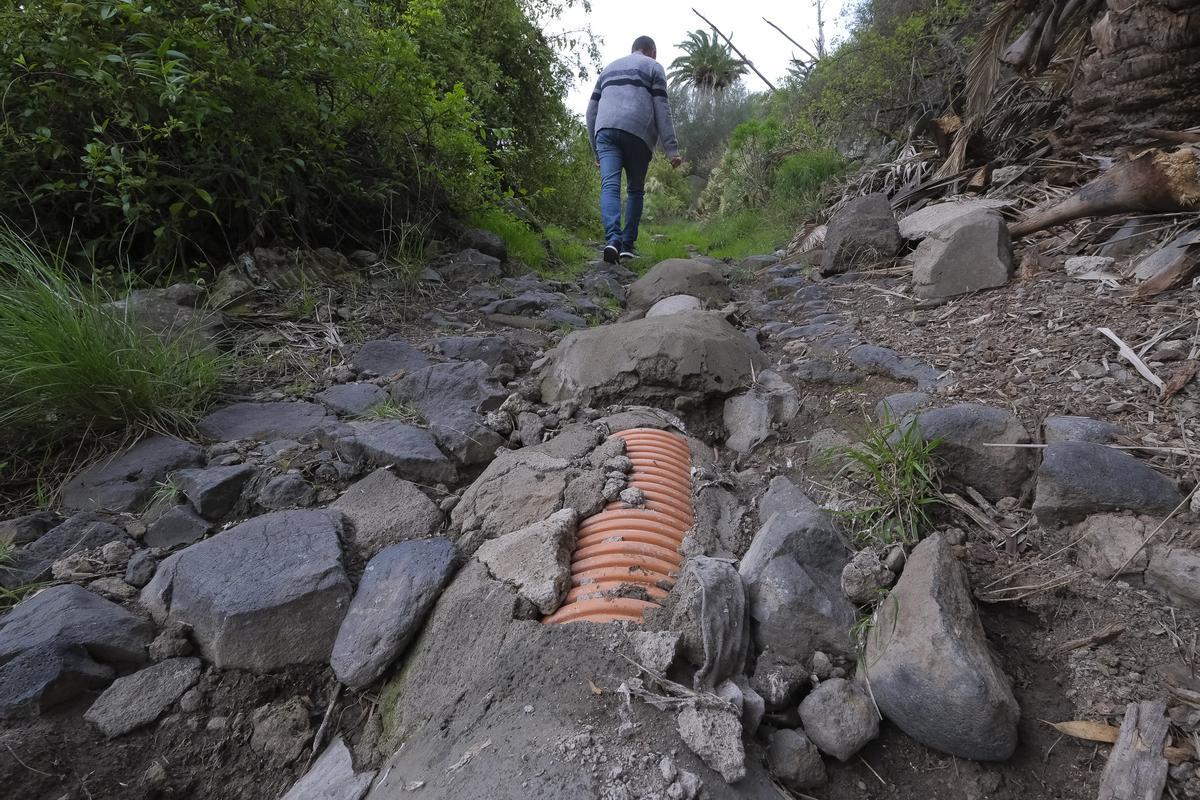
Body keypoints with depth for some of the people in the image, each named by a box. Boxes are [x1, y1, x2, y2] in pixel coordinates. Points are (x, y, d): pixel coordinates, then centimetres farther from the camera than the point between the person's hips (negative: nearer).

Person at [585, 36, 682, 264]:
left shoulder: (609, 68, 31)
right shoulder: (653, 67, 16)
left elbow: (592, 110, 25)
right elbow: (661, 109, 3)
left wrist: (596, 149, 27)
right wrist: (672, 149, -2)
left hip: (605, 130, 3)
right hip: (637, 132, -2)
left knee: (609, 185, -11)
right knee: (635, 189, 9)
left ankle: (612, 238, -34)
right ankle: (627, 244, 3)